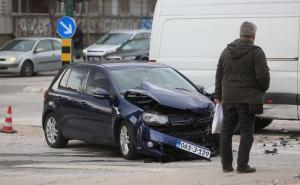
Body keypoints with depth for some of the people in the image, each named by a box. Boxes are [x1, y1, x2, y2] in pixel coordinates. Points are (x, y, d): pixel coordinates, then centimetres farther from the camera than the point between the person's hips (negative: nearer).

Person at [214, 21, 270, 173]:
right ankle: (242, 165, -5)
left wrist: (218, 95, 20)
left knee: (226, 131, 11)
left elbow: (219, 74, 15)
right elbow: (263, 75, -13)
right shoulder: (256, 52, -8)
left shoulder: (226, 51, 11)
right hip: (247, 98, -5)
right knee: (246, 132, -1)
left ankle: (226, 164, 12)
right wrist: (263, 89, 6)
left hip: (228, 98, 5)